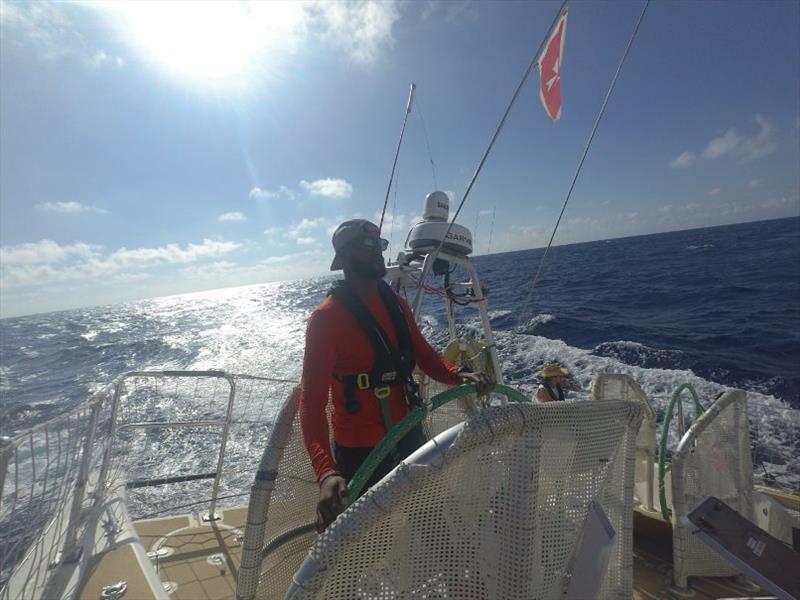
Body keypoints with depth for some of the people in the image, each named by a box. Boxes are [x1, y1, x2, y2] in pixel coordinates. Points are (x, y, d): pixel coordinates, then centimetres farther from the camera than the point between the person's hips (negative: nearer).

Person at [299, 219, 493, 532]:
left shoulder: (396, 304, -1)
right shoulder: (327, 317, -22)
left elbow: (422, 353, 5)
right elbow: (312, 401, -28)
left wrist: (459, 376, -15)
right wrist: (326, 472, -41)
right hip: (360, 451, -6)